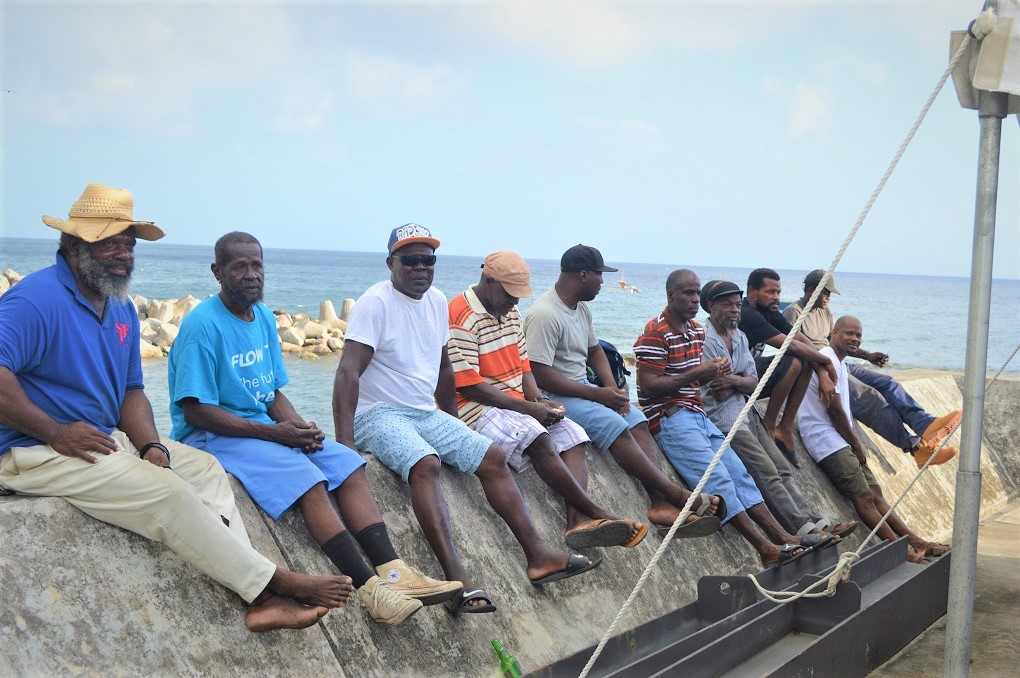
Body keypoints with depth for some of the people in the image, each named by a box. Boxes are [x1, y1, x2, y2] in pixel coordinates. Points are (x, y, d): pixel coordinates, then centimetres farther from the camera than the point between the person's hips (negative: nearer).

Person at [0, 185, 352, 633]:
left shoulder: (123, 310, 14)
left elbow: (131, 391, 14)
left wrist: (152, 446, -5)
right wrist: (56, 432, -24)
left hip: (107, 440, 10)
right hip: (39, 454, -10)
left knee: (204, 467, -1)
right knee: (167, 492, -22)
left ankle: (257, 598, -14)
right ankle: (272, 583, -13)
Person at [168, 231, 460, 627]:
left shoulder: (265, 319, 13)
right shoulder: (202, 325, -13)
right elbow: (195, 411, -17)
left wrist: (297, 426, -6)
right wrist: (273, 433, -19)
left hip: (267, 428, 8)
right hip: (212, 435, -8)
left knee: (349, 465, -8)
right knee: (308, 480, -27)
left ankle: (391, 572, -18)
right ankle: (371, 590, -28)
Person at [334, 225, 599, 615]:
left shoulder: (437, 302, 10)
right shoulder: (376, 302, -13)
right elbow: (348, 372, -22)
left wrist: (454, 425, 21)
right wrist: (344, 441, -31)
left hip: (426, 413, 8)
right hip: (379, 415, -8)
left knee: (493, 457, -2)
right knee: (426, 464, -33)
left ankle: (538, 557, 1)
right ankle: (457, 582, -41)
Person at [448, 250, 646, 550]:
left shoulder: (510, 312, 14)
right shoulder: (462, 319, -15)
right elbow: (468, 385, -18)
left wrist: (539, 399, -2)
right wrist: (528, 408, -17)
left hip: (517, 404, 9)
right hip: (475, 407, -9)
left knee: (573, 435, -12)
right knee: (537, 439, -32)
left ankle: (578, 520, -32)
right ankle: (596, 512, -29)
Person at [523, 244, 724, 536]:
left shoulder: (581, 309, 13)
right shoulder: (545, 314, -19)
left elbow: (594, 350, 23)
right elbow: (539, 375, -23)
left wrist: (612, 388, 2)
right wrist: (597, 394, -19)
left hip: (582, 388, 9)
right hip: (554, 396, -9)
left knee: (637, 419, -11)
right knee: (614, 425, -26)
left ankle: (660, 503, -24)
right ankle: (675, 494, -22)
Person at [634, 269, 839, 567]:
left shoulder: (696, 330, 17)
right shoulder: (655, 333, -11)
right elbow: (648, 386, -18)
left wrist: (715, 371, 1)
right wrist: (697, 373, -18)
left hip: (695, 413, 9)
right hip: (668, 417, -9)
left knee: (738, 472, -1)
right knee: (717, 477, -19)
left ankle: (782, 537, -4)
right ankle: (766, 549, -25)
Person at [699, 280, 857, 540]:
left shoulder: (739, 337, 16)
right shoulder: (704, 339, -10)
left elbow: (754, 384, 7)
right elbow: (720, 393, -14)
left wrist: (734, 380, -11)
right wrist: (742, 381, 0)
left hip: (748, 413, 9)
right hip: (724, 418, -9)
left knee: (783, 470, -1)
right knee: (767, 473, -16)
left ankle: (815, 522, -6)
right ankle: (805, 529, -20)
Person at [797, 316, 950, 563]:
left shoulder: (840, 363, 20)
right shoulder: (827, 361, -13)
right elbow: (835, 410, -15)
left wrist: (856, 445, 7)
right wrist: (856, 445, -6)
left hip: (841, 441, 10)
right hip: (827, 440, -10)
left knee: (874, 493, 6)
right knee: (863, 497, -12)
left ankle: (916, 543, 5)